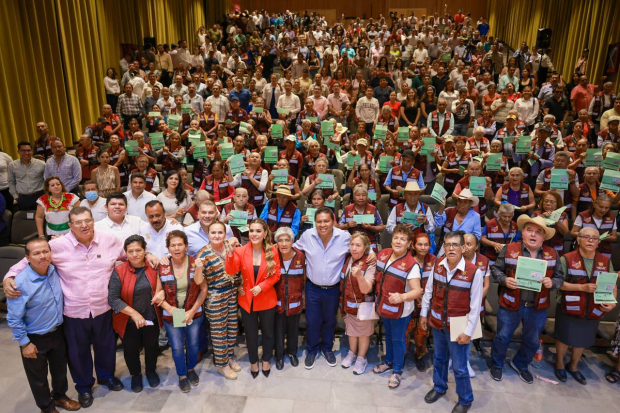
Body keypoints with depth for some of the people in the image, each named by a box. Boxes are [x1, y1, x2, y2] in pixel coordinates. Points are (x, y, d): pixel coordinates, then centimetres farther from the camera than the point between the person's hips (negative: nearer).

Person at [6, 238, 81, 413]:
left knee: (60, 369, 26)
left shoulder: (55, 270, -12)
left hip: (58, 332, 5)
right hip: (35, 338, -5)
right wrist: (24, 343, -14)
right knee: (39, 377, 18)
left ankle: (60, 396, 52)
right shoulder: (20, 283, -27)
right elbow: (14, 318, -18)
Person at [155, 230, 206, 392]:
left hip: (194, 314, 1)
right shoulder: (162, 267, -10)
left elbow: (203, 289, -10)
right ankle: (182, 375, 36)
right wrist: (169, 308, -18)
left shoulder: (195, 263, -11)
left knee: (193, 344, 16)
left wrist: (193, 311, -18)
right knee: (177, 348, 11)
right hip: (171, 316, 0)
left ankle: (191, 369, 45)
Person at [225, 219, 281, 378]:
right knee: (251, 334, 18)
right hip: (247, 300, 0)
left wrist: (261, 287, -22)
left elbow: (276, 275, -8)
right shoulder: (241, 251, -12)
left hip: (267, 300, 0)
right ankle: (253, 361, 41)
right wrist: (230, 252, -39)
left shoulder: (273, 251, -12)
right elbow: (230, 271, -24)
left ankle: (266, 360, 44)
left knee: (267, 332, 20)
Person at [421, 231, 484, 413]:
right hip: (437, 322, 4)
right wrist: (424, 313, 11)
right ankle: (439, 387, 48)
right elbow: (428, 290, 6)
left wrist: (468, 332, -12)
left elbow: (475, 305, -14)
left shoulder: (474, 271, -20)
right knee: (439, 358, 23)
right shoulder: (437, 265, -7)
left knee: (459, 367, 8)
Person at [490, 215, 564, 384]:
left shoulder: (552, 254, -1)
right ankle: (496, 365, 36)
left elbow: (559, 277, 5)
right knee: (503, 337, 12)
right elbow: (496, 269, -3)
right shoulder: (509, 249, -10)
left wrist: (552, 282, -17)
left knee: (532, 341, 20)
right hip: (510, 305, -3)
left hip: (538, 307, 3)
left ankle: (520, 365, 46)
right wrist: (505, 280, -22)